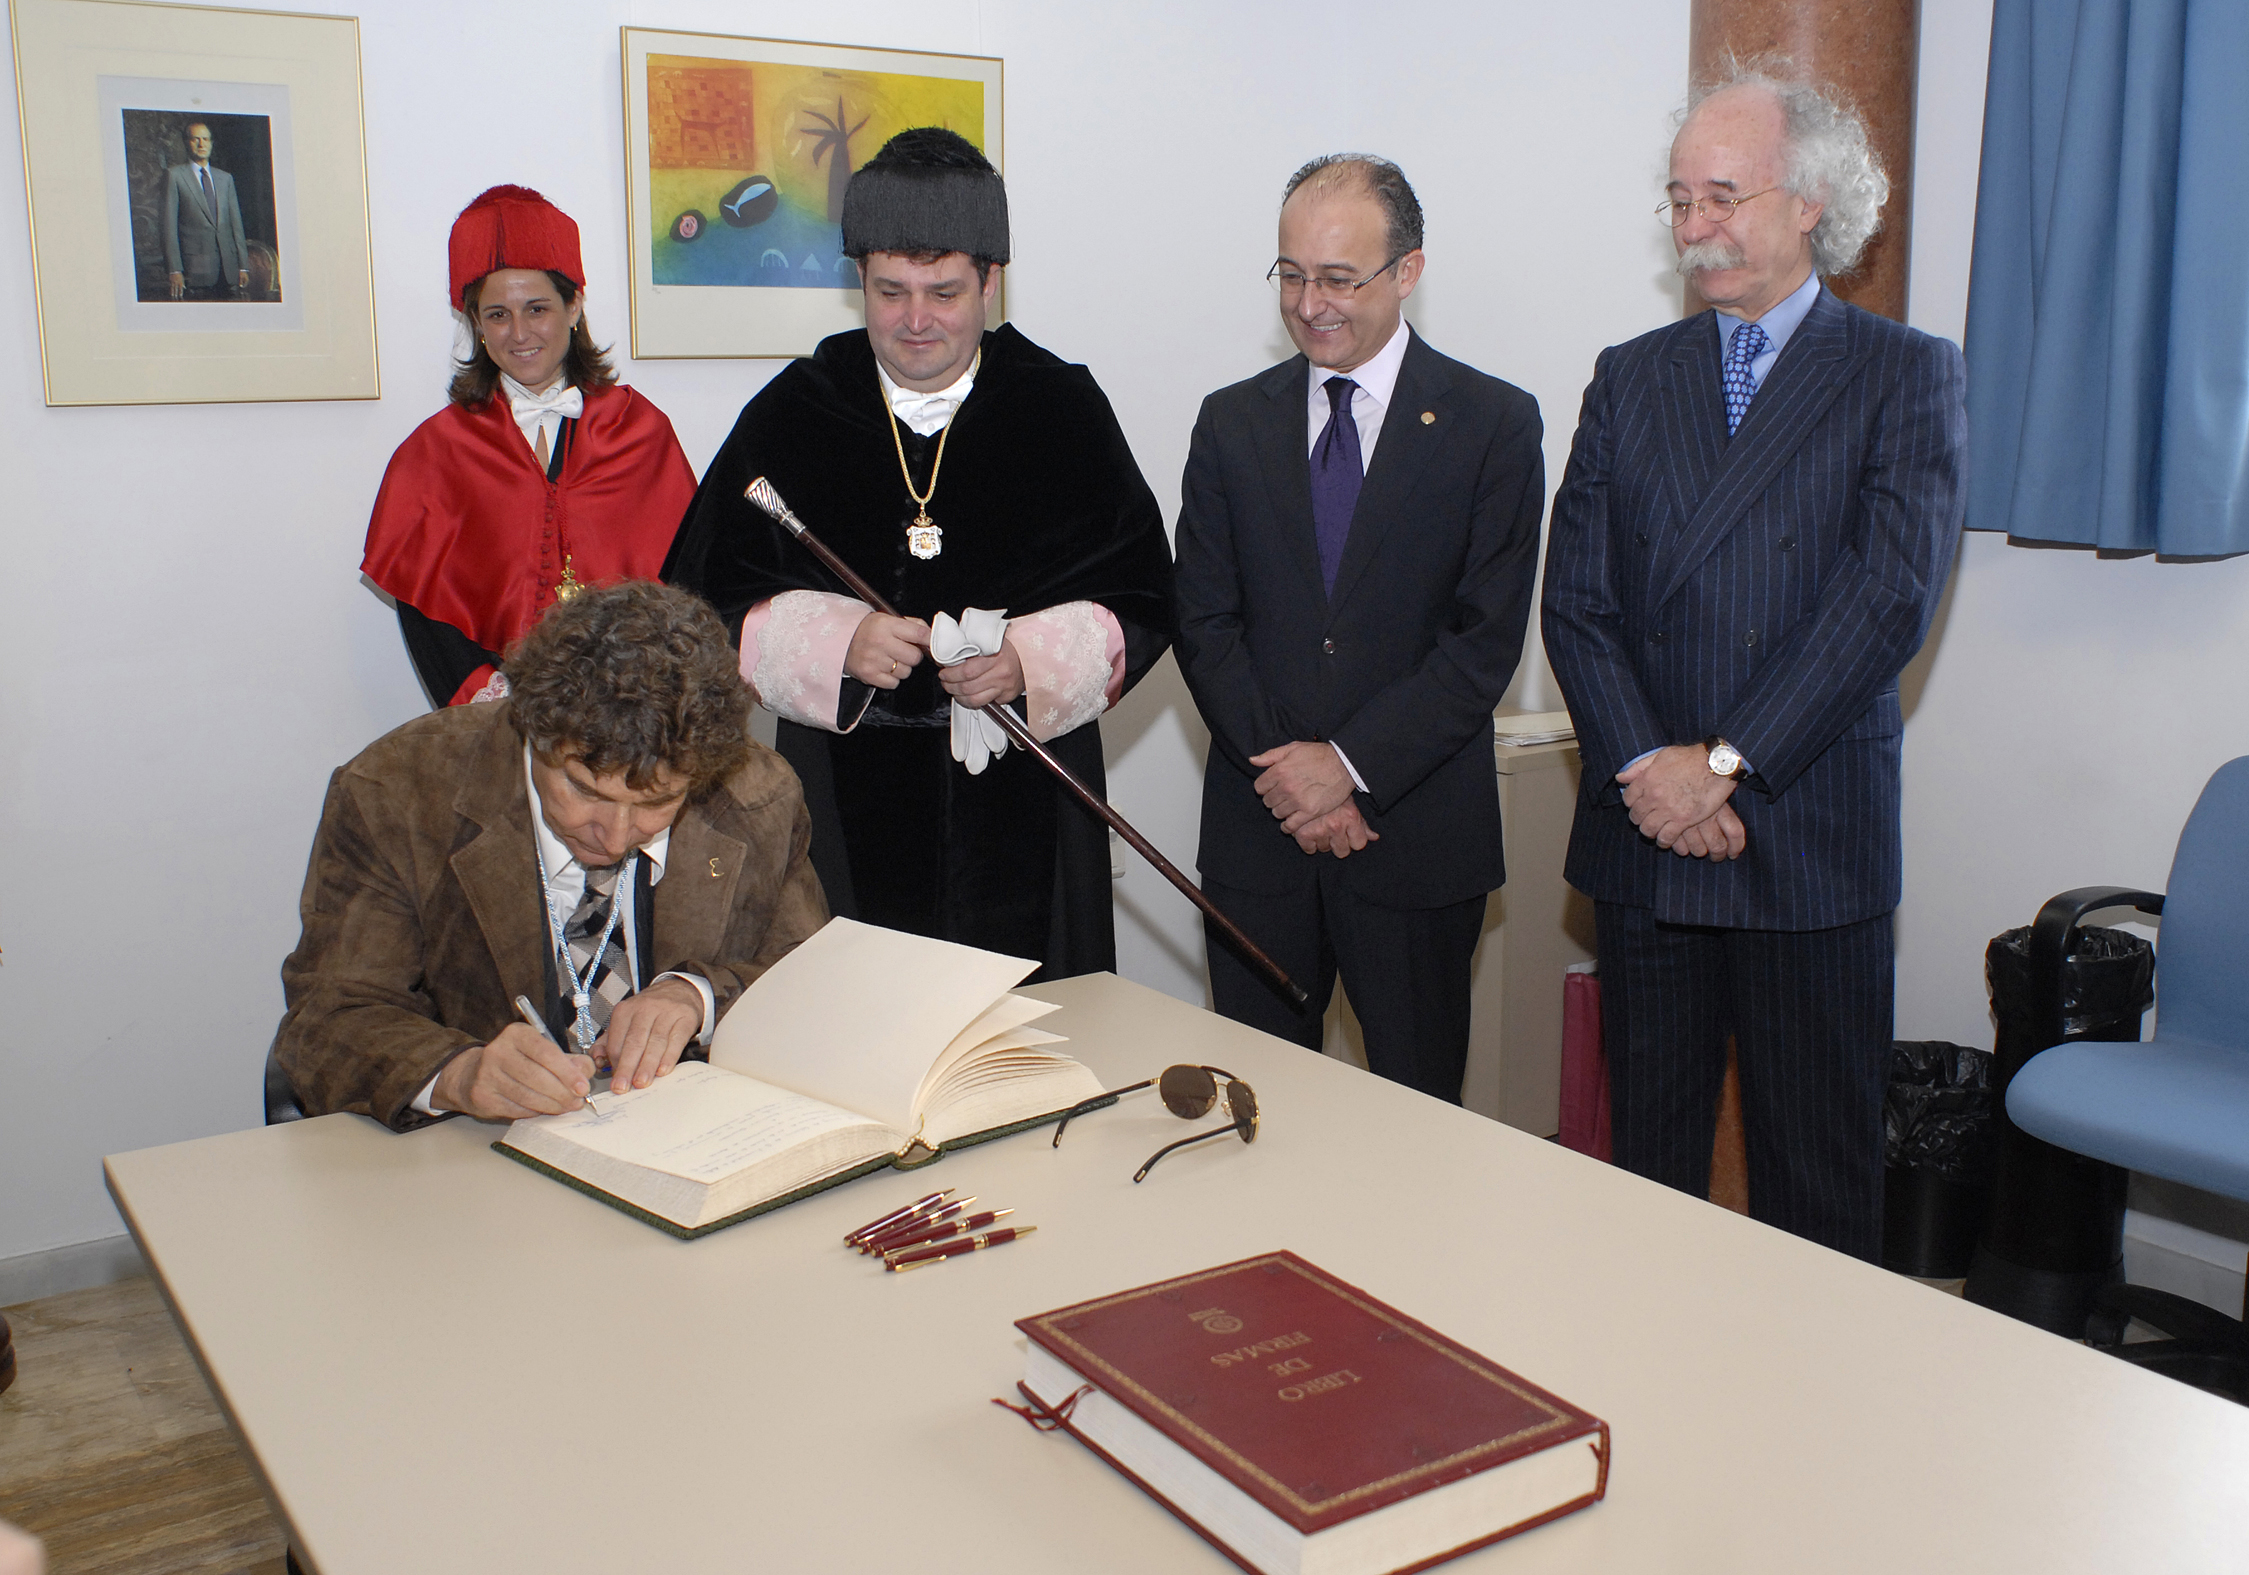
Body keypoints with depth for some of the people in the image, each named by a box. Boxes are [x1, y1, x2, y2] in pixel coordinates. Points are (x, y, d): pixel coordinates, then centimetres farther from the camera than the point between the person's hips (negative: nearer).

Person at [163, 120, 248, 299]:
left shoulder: (225, 178, 19)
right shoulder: (175, 175, 5)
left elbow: (236, 223, 16)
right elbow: (169, 225, -1)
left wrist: (243, 266, 7)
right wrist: (175, 270, -9)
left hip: (228, 270, 4)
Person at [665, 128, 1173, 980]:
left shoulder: (1064, 408, 3)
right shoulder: (791, 414, 4)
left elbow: (1143, 597, 3)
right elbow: (704, 602, 3)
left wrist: (1033, 662, -15)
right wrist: (835, 644, -14)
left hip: (1021, 807, 0)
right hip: (849, 804, 0)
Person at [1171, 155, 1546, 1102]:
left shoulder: (1494, 425, -1)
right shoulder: (1232, 423, 7)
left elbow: (1488, 638, -7)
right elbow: (1202, 622, 3)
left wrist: (1351, 764, -14)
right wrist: (1283, 769, -9)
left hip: (1421, 835, -2)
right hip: (1258, 827, 2)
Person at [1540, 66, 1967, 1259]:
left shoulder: (1904, 375, 1)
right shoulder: (1629, 377, 11)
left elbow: (1892, 596, -11)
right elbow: (1576, 600, 4)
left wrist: (1726, 761, -15)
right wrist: (1645, 765, -10)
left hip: (1813, 840, -3)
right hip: (1645, 837, 3)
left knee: (1816, 1180, 6)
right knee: (1647, 1159, 13)